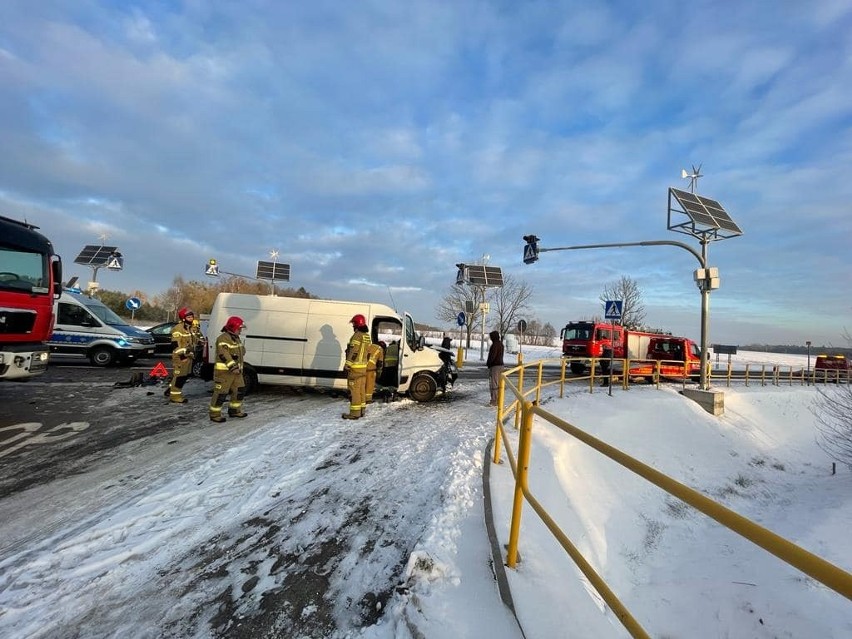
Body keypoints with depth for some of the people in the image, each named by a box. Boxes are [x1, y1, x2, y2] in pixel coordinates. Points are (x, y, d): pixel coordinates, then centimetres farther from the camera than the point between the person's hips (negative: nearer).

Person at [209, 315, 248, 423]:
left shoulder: (236, 338, 16)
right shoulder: (223, 338, -16)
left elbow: (241, 352, 25)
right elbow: (224, 355, -25)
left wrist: (239, 367, 18)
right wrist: (233, 367, -30)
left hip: (236, 371, 10)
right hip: (224, 371, -9)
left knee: (239, 391, 14)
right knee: (220, 393, -4)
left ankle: (234, 410, 28)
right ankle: (214, 414, 6)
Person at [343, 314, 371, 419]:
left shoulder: (357, 335, -15)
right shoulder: (367, 336, 13)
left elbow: (353, 352, -19)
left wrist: (347, 365, -17)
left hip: (355, 367, -9)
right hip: (363, 367, 9)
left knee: (354, 390, -6)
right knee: (362, 389, 15)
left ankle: (354, 413, -5)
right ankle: (362, 410, 23)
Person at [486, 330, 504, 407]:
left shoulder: (495, 344, -17)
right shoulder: (500, 344, 13)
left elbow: (492, 355, -21)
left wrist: (488, 363, -7)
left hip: (494, 366, -10)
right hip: (500, 365, 10)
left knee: (493, 384, -6)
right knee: (499, 383, 15)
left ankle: (494, 401, -5)